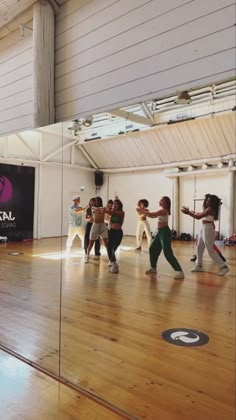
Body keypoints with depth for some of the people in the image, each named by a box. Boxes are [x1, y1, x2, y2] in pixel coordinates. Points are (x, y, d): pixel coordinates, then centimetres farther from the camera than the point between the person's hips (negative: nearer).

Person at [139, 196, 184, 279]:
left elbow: (152, 214, -20)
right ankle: (153, 268, 29)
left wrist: (143, 211, -8)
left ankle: (180, 272, -9)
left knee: (167, 253, -12)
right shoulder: (162, 211, 14)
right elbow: (152, 216, 20)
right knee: (153, 249, 16)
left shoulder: (163, 210, -16)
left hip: (165, 232, -10)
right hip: (160, 232, 10)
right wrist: (144, 212, 8)